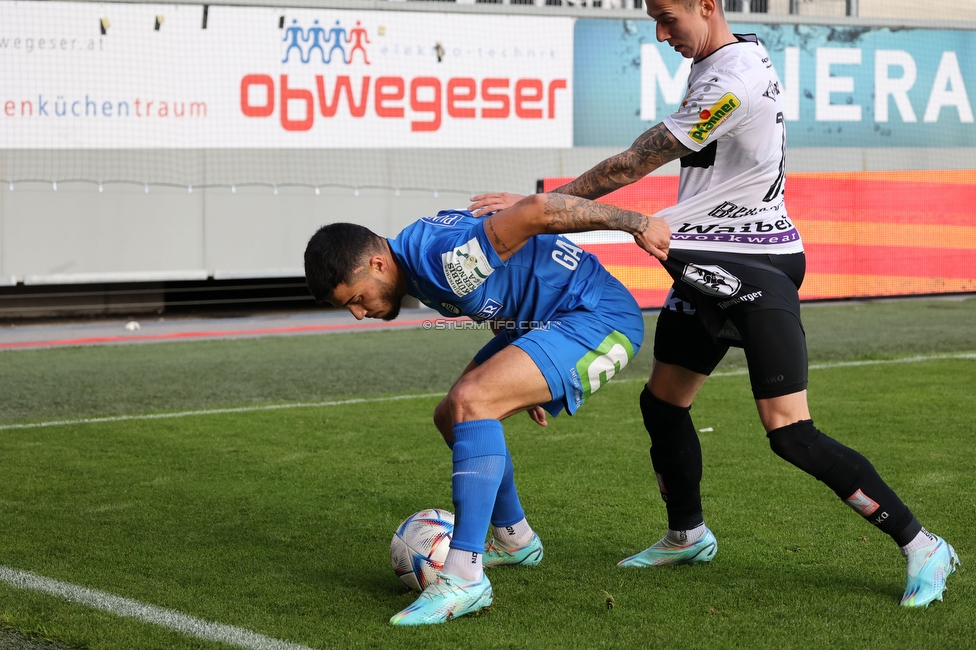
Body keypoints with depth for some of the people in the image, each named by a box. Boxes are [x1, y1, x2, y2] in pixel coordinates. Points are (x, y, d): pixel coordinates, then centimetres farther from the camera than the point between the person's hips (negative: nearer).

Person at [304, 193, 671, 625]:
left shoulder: (447, 260, -28)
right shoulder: (416, 262, 4)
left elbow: (537, 210, -36)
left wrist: (636, 224, -29)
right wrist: (519, 383, 27)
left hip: (603, 316, -10)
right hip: (544, 320, 10)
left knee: (470, 402, -26)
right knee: (451, 417, 13)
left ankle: (464, 579, -28)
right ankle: (515, 541, 33)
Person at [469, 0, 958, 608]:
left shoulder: (732, 82, -23)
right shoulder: (715, 61, 9)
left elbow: (634, 165, -20)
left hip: (757, 267, -10)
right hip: (710, 264, 10)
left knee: (790, 432, -12)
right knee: (662, 401, 14)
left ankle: (921, 546, -3)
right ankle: (687, 535, 34)